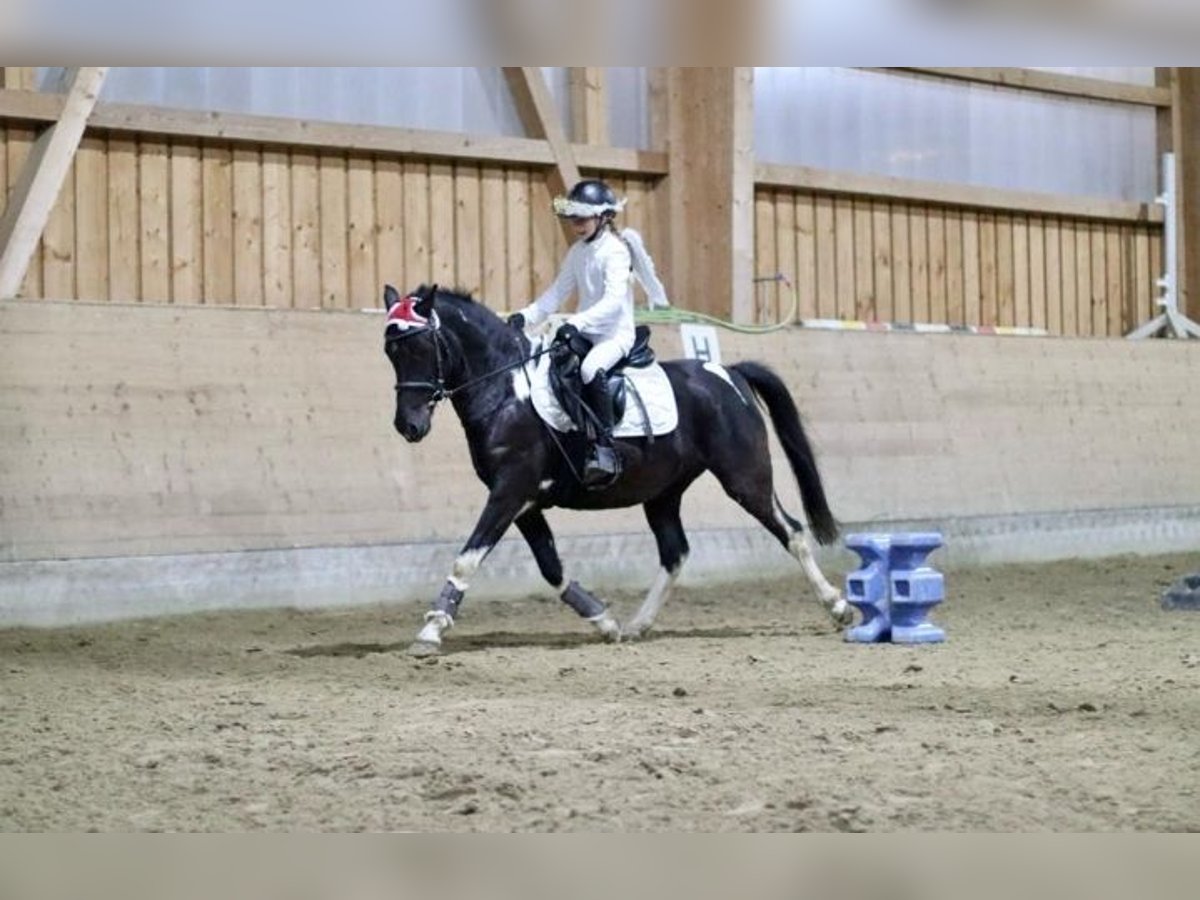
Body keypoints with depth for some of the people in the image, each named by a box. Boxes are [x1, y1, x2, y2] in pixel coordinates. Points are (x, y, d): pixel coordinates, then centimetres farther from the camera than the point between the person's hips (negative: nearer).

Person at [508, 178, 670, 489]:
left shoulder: (615, 251, -13)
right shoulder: (577, 253, 11)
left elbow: (614, 301, -26)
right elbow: (557, 293, 12)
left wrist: (577, 323, -38)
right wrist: (526, 316, -4)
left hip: (616, 333, -9)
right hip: (585, 333, 9)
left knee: (590, 369, -37)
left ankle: (604, 449, -37)